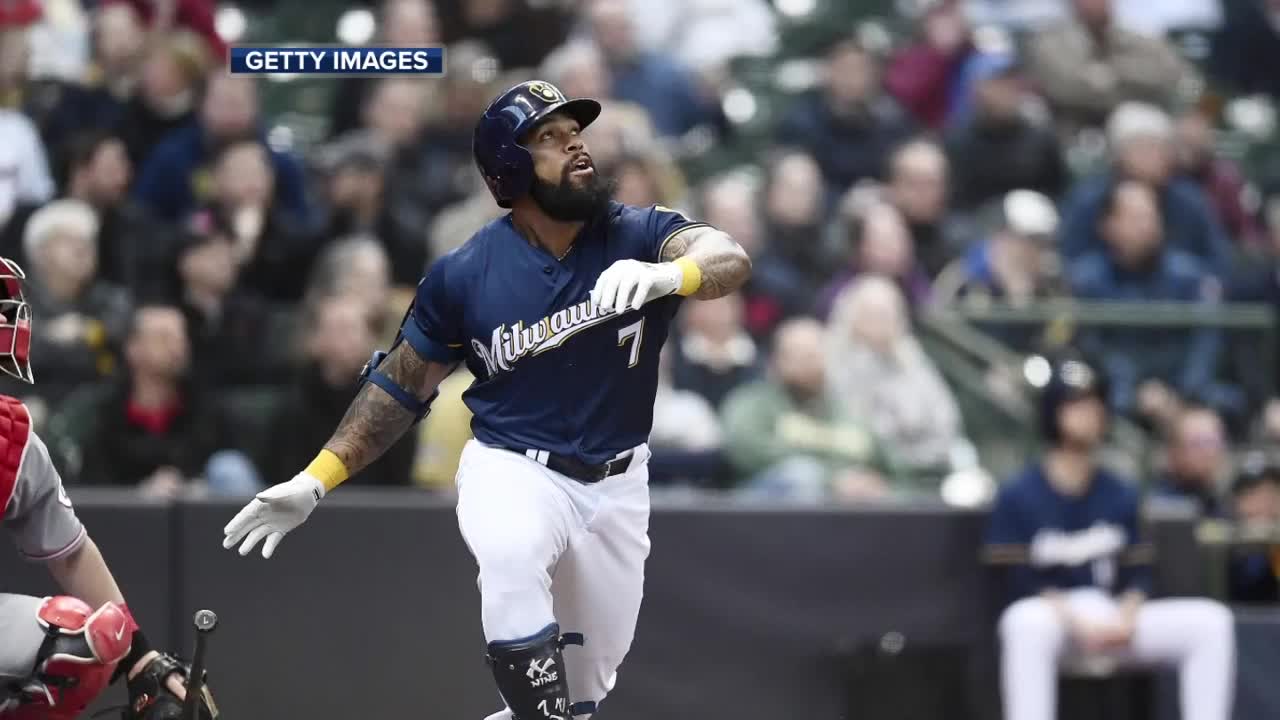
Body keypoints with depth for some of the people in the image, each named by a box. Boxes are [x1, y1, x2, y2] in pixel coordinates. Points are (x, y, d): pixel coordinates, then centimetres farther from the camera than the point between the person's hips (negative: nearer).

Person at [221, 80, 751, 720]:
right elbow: (400, 385, 0)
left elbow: (729, 259, -30)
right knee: (510, 555, -37)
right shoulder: (465, 275, -11)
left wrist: (665, 274, -52)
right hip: (511, 469, -3)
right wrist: (315, 481, -4)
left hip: (615, 482, 3)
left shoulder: (636, 236, -11)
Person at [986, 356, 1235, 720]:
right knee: (1026, 621, -42)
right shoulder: (1018, 497, -1)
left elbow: (1137, 574, 11)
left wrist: (1126, 619, -11)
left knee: (1212, 620, -15)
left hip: (1116, 618, 5)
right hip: (1052, 617, -5)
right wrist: (1077, 624, -20)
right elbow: (1020, 581, -7)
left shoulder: (1121, 495, 14)